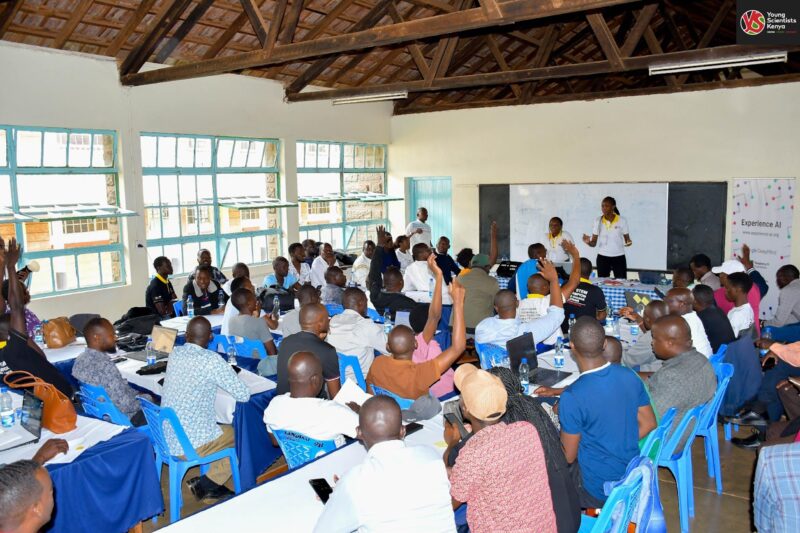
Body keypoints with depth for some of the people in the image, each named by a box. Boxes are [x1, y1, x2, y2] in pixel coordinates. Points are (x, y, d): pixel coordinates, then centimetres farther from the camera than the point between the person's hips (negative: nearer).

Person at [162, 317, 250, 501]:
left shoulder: (174, 354, 1)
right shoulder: (212, 360, -19)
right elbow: (244, 395, -14)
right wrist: (228, 376, 4)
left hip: (165, 438, 7)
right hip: (190, 445, -7)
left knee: (224, 428, 26)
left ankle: (207, 485, 21)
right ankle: (207, 485, 11)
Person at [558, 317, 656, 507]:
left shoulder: (571, 398, -27)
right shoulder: (630, 376, -8)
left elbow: (568, 456, -15)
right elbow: (648, 424, 5)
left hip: (600, 491, -6)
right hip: (633, 478, 6)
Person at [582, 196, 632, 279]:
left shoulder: (622, 220, -2)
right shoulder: (598, 221, 1)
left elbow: (627, 238, 3)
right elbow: (594, 243, 2)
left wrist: (628, 242, -20)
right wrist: (588, 242, -20)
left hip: (619, 257, -1)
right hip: (602, 257, 1)